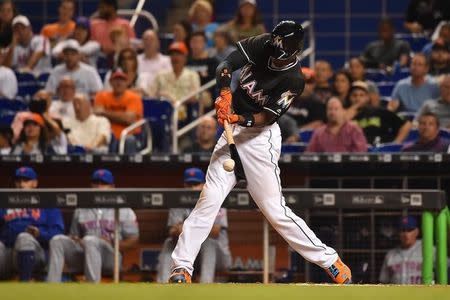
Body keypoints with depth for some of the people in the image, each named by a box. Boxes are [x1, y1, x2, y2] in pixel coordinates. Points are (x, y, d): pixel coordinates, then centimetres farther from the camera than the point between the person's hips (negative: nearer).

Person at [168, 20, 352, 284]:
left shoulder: (294, 81, -15)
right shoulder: (261, 45, -4)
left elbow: (268, 116, -20)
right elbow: (226, 65, -12)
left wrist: (240, 119, -37)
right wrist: (225, 93, -30)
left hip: (261, 136, -4)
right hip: (233, 132, 4)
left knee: (275, 210, -6)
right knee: (209, 199, -4)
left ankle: (330, 261, 4)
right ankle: (182, 267, -3)